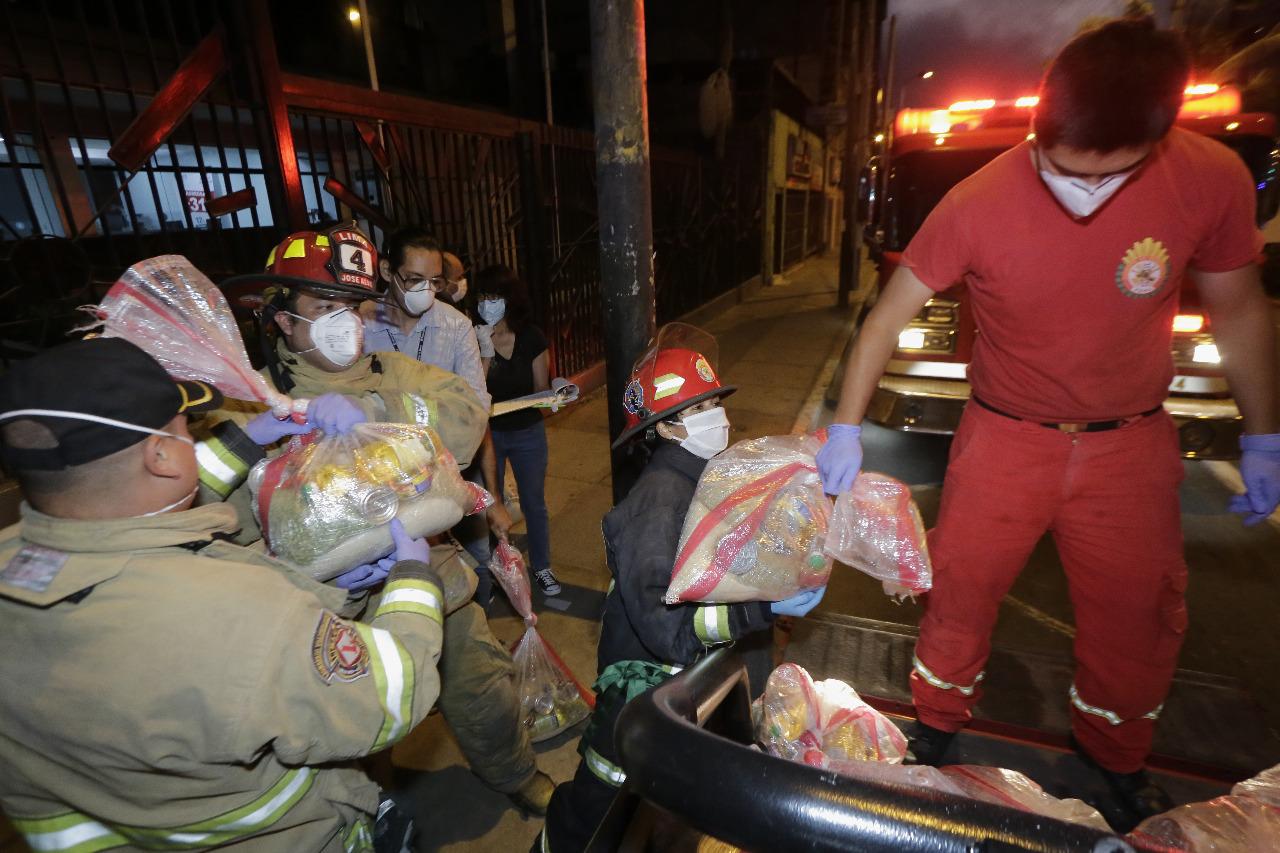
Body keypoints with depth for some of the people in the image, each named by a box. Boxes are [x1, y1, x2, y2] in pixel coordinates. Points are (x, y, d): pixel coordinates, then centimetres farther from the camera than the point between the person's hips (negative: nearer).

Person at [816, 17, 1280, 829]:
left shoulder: (1213, 179, -14)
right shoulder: (977, 205, -20)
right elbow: (888, 318, -12)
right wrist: (846, 429, -13)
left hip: (1133, 442, 2)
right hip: (1006, 436, -1)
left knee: (1140, 616, 14)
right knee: (960, 589, 7)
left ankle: (1115, 753, 44)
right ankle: (939, 721, 35)